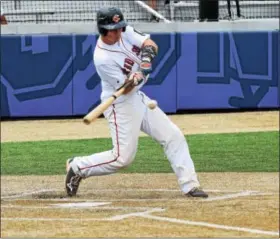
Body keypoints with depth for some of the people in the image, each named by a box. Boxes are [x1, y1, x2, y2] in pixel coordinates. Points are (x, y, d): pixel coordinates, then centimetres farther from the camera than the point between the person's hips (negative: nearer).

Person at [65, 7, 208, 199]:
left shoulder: (126, 32, -6)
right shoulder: (102, 58, -25)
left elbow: (151, 44, -11)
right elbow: (124, 88, -20)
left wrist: (147, 55, -33)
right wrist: (134, 80, -42)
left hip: (139, 98, 8)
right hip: (120, 105, -8)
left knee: (174, 137, 2)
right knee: (123, 157, -9)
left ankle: (189, 185, 3)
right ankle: (77, 167, 9)